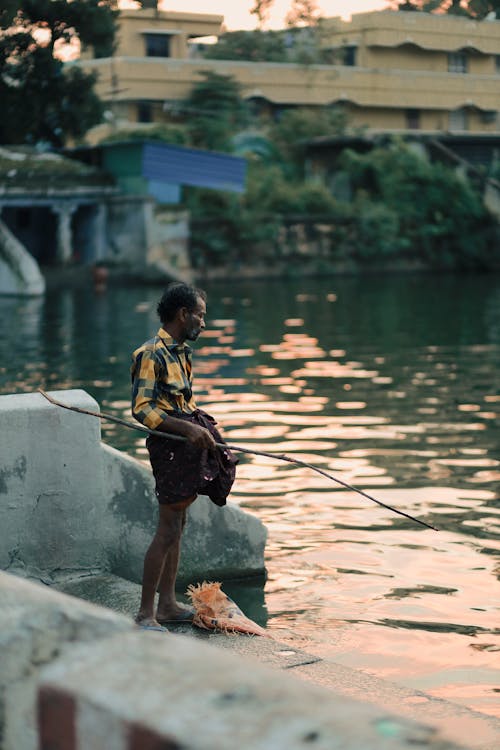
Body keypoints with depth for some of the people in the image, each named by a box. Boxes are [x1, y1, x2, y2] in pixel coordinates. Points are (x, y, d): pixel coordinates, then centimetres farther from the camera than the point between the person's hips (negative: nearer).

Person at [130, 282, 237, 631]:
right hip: (169, 445, -10)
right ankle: (146, 613, -3)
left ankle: (168, 604, 23)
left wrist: (202, 430, 12)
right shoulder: (152, 354, -15)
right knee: (168, 531, -9)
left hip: (190, 441, 10)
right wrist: (186, 428, -28)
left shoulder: (181, 351, 15)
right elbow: (142, 409, -20)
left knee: (178, 525, 14)